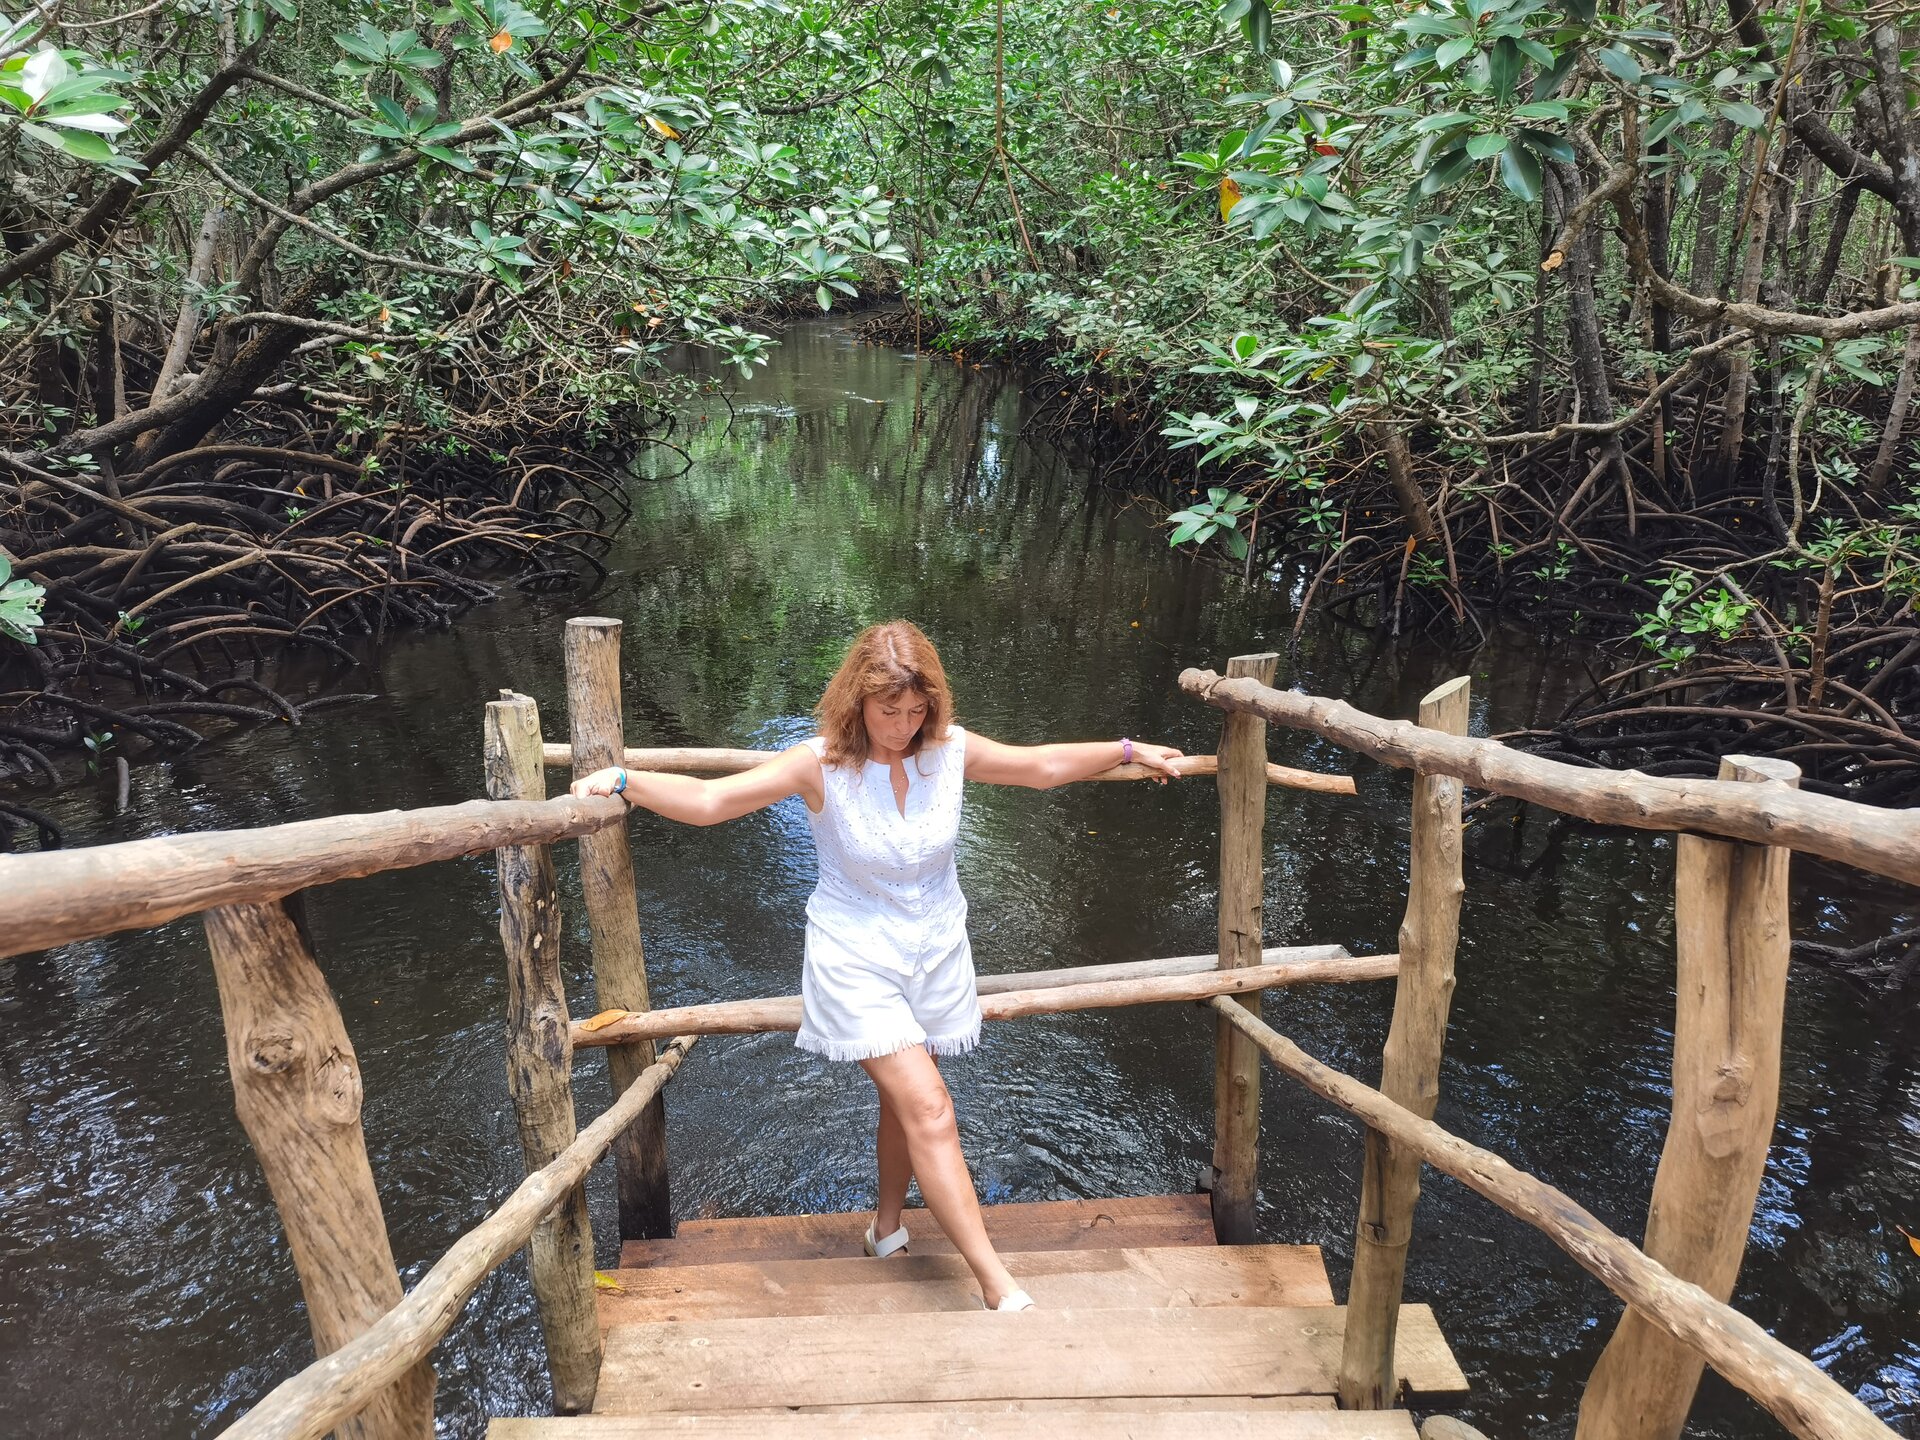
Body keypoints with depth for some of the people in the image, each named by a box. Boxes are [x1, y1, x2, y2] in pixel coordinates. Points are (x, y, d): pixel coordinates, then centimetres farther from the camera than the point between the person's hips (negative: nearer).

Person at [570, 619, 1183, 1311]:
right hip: (856, 957, -4)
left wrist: (1129, 750, 11)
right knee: (928, 1107, -12)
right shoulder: (821, 764, -18)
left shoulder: (951, 749, -9)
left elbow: (1044, 765, 5)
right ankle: (998, 1286, -7)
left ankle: (887, 1226, 42)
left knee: (904, 1098, 16)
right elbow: (708, 800, -22)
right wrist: (623, 780, -35)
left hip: (936, 950, 4)